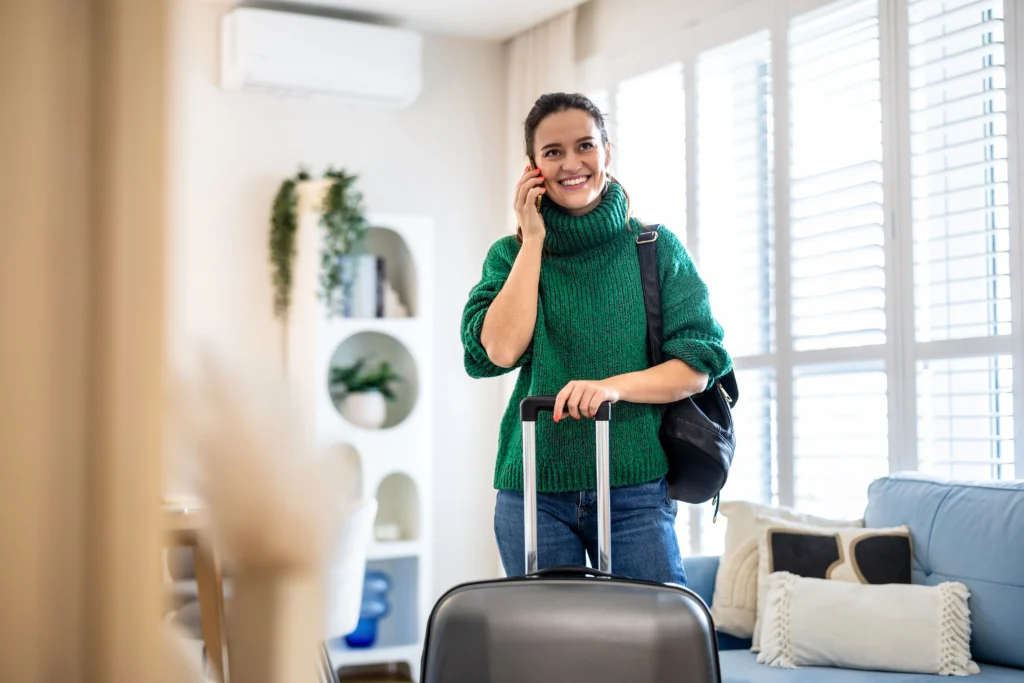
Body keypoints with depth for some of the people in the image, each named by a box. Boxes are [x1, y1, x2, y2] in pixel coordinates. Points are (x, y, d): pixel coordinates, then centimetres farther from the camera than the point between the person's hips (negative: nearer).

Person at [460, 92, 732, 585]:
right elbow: (499, 350, -9)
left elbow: (700, 365, -1)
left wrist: (615, 385, -18)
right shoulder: (513, 255, 9)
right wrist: (533, 240, -4)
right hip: (534, 493, 1)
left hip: (636, 489, -1)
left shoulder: (656, 249, 5)